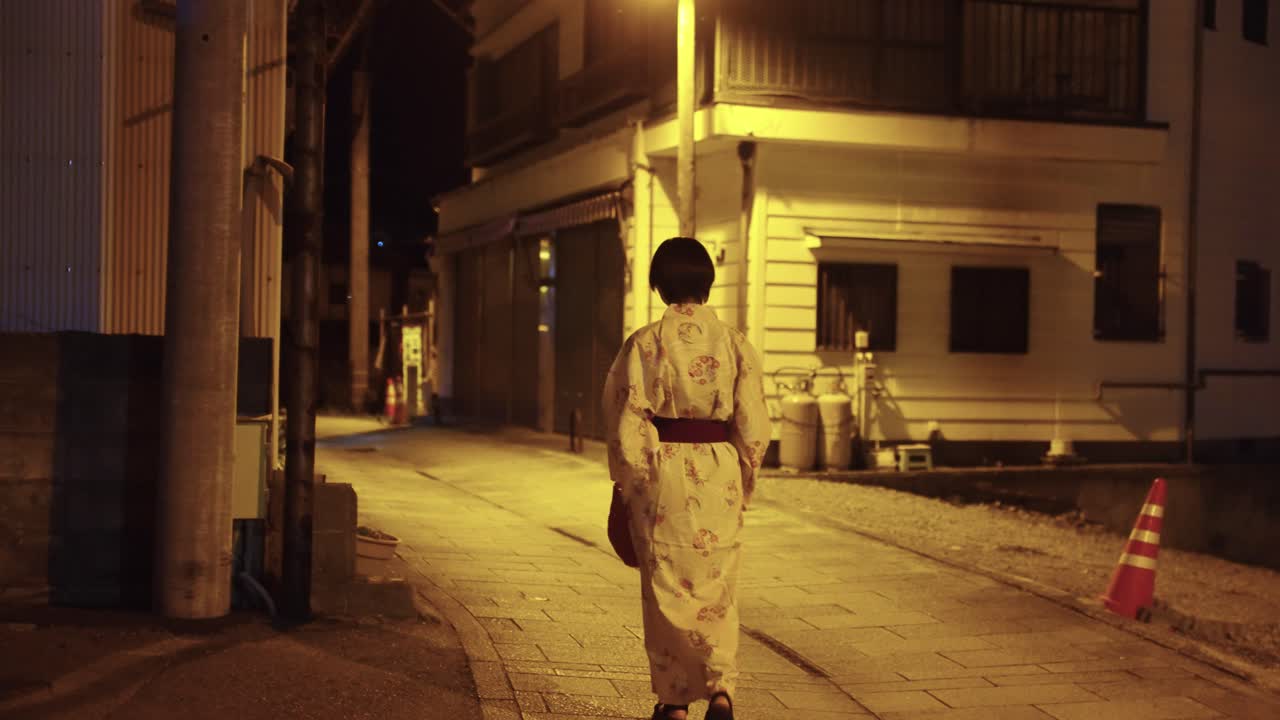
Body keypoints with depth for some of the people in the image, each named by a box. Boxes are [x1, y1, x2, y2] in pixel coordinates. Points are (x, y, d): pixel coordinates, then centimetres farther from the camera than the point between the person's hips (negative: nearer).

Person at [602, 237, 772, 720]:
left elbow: (626, 422, -6)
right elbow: (754, 427, -1)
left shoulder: (644, 343, -8)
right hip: (719, 477, 2)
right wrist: (743, 484, 12)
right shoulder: (735, 344, -2)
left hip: (661, 475, -1)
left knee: (666, 589, 10)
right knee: (717, 589, 15)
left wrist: (626, 484, 5)